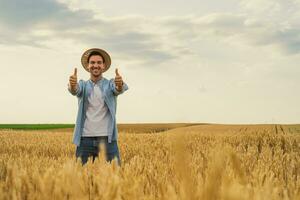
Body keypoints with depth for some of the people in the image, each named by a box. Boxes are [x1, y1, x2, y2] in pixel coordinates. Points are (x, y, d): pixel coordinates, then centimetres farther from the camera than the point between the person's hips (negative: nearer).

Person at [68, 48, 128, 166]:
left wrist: (120, 84, -40)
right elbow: (75, 90, -13)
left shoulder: (110, 84, 7)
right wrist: (72, 84, -37)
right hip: (85, 137, 1)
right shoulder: (83, 85, 9)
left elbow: (119, 89, -15)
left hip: (107, 137, -1)